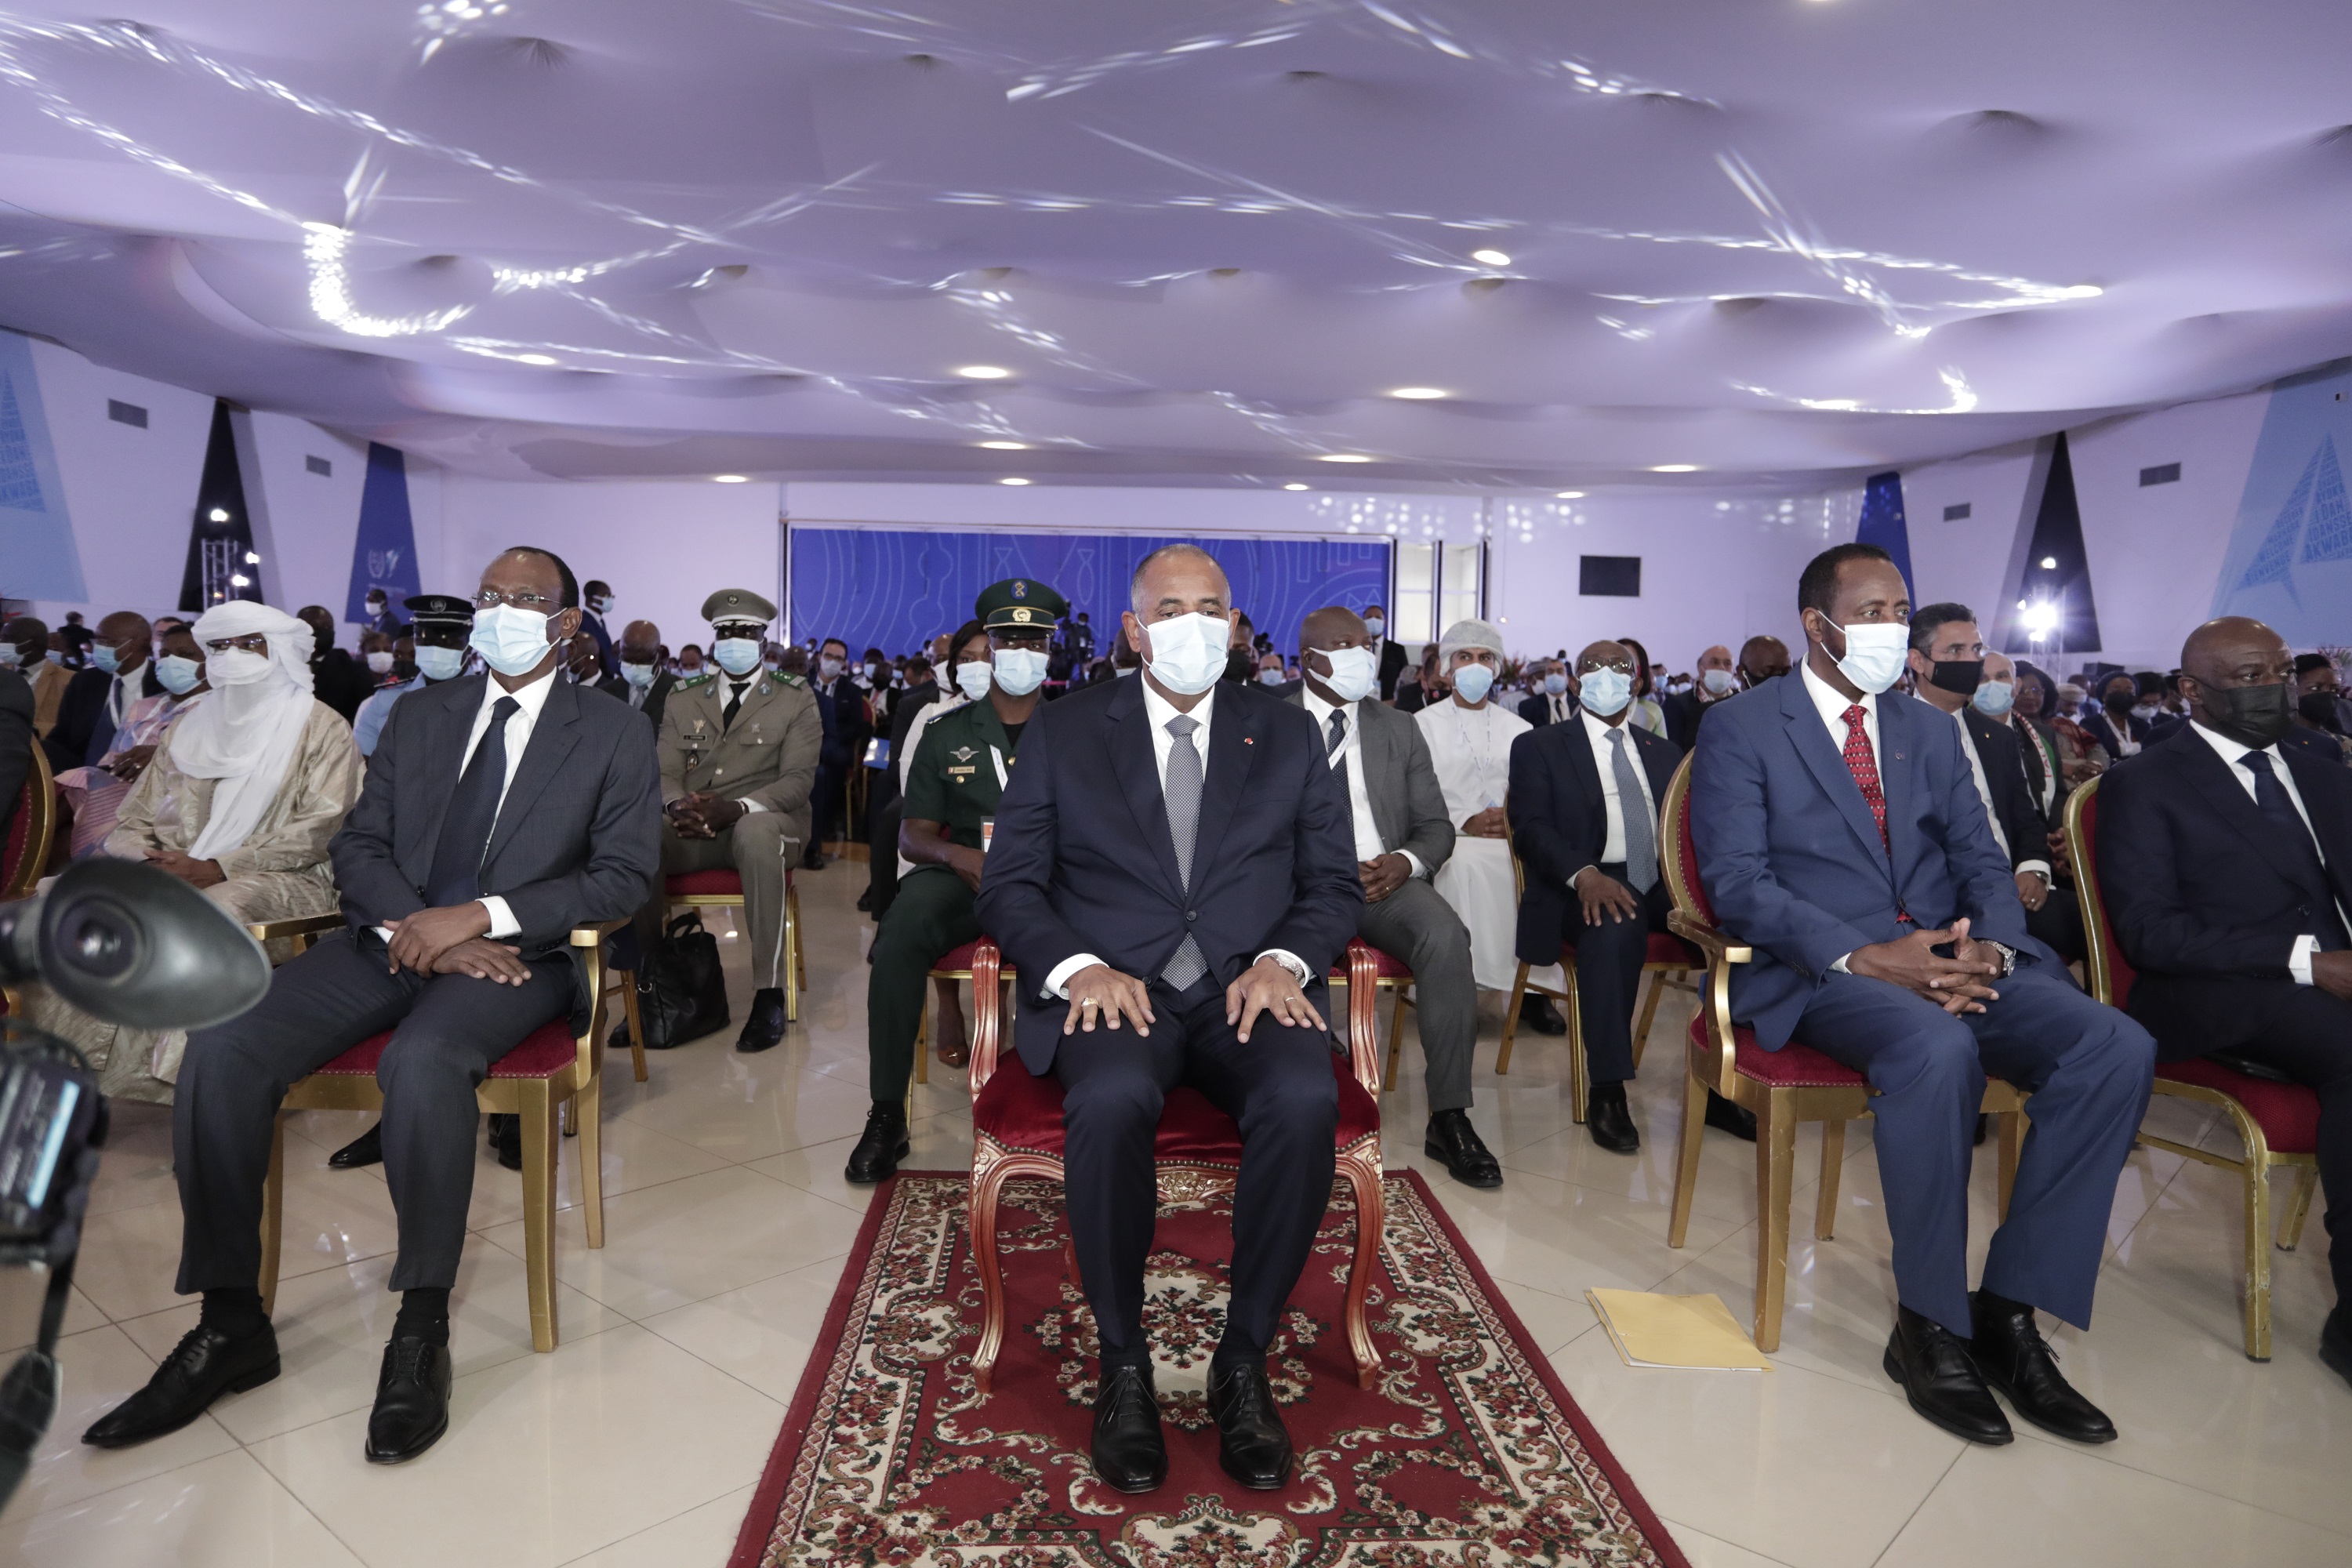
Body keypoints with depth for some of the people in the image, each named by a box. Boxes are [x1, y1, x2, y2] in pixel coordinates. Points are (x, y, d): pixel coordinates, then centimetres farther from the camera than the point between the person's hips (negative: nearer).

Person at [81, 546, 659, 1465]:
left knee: (421, 1061, -36)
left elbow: (623, 877, -4)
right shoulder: (419, 715, 17)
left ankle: (421, 1334, -22)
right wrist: (417, 925, -9)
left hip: (512, 953, -4)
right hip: (392, 939, 5)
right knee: (221, 1048, -19)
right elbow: (359, 844, 12)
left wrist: (480, 917, -15)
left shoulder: (614, 737, 4)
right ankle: (230, 1324, -6)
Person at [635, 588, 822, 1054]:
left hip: (761, 821, -3)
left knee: (756, 833, -41)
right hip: (691, 829, 3)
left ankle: (768, 995, -36)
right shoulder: (682, 701, 16)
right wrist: (677, 805, -18)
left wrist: (737, 808, -24)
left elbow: (797, 780, -5)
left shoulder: (796, 701, 6)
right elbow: (665, 773, 9)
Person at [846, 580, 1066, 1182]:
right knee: (901, 933, -32)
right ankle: (886, 1115, -19)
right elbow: (913, 833, 11)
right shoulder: (947, 733, 17)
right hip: (964, 876, 2)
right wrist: (958, 855, -12)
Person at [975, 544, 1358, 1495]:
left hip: (1249, 990, 1)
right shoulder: (1063, 732, 12)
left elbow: (1335, 883, 12)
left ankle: (1244, 1361, -11)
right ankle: (1123, 1364, -12)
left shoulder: (1288, 734, 16)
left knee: (1305, 1101, -31)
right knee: (1111, 1101, -34)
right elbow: (1008, 886, 6)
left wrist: (1283, 960, -9)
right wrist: (1077, 967, -14)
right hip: (1113, 990, -1)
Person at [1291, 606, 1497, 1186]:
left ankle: (1449, 1117, -22)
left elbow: (1436, 826, 15)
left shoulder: (1399, 729, 16)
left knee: (1446, 935, -30)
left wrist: (1405, 861, -9)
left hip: (1388, 879, 3)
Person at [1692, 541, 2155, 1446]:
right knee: (1938, 1048, -36)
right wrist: (1863, 958, -22)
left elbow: (1982, 863, 13)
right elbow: (1737, 883, -9)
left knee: (2117, 1047, -20)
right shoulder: (1741, 732, 1)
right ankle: (1928, 1326, -16)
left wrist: (1990, 947, -10)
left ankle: (2009, 1310, -9)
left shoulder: (1932, 734, 20)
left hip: (1952, 959, 6)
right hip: (1821, 971, -5)